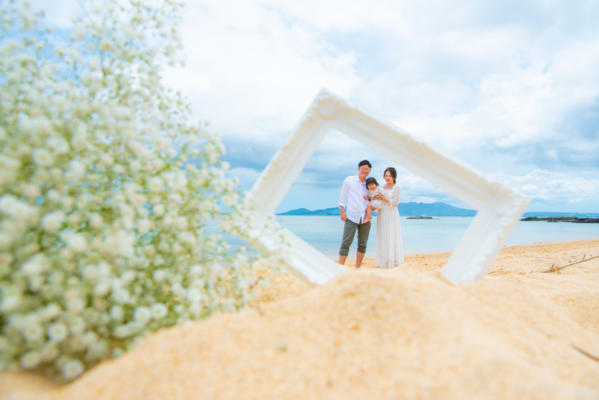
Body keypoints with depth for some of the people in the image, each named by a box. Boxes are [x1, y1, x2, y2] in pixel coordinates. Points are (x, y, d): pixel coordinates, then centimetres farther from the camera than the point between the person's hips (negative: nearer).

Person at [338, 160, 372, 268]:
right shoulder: (349, 180, 1)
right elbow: (342, 197, 2)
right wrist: (342, 212, -8)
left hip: (365, 218, 4)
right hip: (351, 217, -4)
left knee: (362, 244, 6)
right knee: (346, 242, -8)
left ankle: (357, 269, 15)